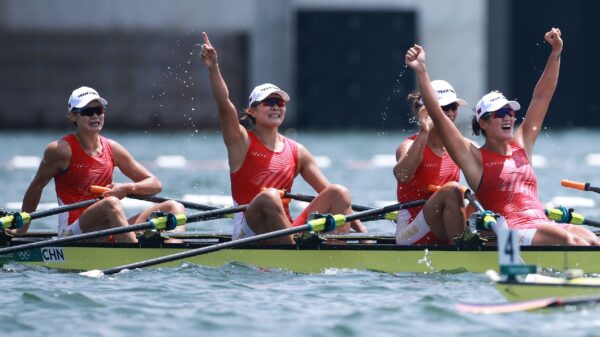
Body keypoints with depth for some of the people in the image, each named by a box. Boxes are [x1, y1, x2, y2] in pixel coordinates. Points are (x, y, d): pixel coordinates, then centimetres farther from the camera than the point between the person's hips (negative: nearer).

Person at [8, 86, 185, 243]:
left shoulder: (112, 149, 11)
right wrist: (21, 229, 14)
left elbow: (155, 184, 13)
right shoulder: (61, 150, -4)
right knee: (111, 204, -36)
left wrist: (127, 188, -8)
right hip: (72, 234, -6)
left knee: (174, 207, -8)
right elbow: (36, 186, 8)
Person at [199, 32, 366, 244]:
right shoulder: (242, 142, 4)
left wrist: (359, 228, 3)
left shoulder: (297, 152, 15)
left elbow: (329, 191, 13)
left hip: (288, 231, 5)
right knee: (269, 196, -35)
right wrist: (213, 68, -29)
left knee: (340, 193, -12)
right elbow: (225, 105, -13)